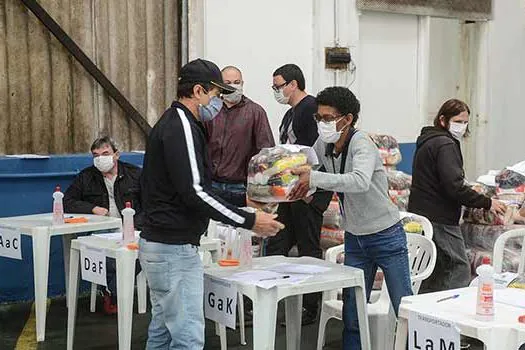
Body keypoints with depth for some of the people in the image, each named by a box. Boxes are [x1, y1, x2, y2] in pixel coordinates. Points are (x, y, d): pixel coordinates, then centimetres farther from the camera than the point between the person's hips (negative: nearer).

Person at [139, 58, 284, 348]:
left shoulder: (171, 123, 17)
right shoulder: (182, 127, -16)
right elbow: (194, 192, -24)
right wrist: (249, 221, -20)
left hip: (159, 244, 11)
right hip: (175, 248, -11)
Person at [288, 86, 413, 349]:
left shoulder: (361, 143, -22)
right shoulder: (323, 145, -2)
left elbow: (360, 181, -42)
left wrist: (314, 178, -46)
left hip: (386, 237, -6)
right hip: (354, 238, 6)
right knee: (351, 314, 9)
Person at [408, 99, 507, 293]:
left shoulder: (427, 141, 17)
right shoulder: (445, 145, -14)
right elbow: (454, 187, -22)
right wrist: (487, 203, -15)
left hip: (420, 214, 10)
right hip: (440, 220, -10)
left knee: (436, 271, 15)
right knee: (460, 269, -7)